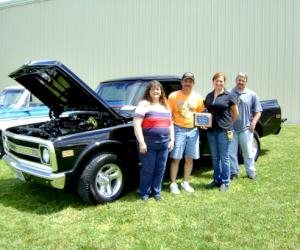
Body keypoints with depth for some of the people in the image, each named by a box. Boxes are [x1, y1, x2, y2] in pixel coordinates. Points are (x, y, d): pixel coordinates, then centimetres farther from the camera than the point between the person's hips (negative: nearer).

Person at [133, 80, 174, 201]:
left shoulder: (165, 106, 15)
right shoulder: (144, 105, -6)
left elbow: (170, 124, 21)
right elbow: (136, 125, -13)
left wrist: (172, 140, 12)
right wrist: (141, 142, -18)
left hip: (164, 143, 6)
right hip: (149, 143, -6)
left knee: (160, 169, 12)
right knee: (148, 169, 2)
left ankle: (156, 191, 27)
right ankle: (144, 192, 19)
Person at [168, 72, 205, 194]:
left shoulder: (197, 97, 8)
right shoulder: (174, 96, -3)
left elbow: (201, 113, 16)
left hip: (193, 130, 4)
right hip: (178, 130, -4)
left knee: (189, 158, 10)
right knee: (176, 158, 0)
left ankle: (185, 182, 24)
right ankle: (173, 184, 10)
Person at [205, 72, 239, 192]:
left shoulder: (228, 96, -4)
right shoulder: (209, 96, 10)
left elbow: (235, 113, 4)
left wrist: (228, 124, 7)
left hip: (224, 131, -5)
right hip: (211, 130, 5)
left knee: (224, 157, 3)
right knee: (215, 157, 13)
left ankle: (225, 182, 14)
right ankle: (217, 180, 26)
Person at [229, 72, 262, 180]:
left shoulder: (252, 95, 6)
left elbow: (258, 111, 8)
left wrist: (253, 123, -6)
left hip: (246, 129, 0)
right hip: (231, 128, 0)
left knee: (248, 152, 6)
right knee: (231, 152, 5)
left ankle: (251, 172, 18)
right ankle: (234, 172, 17)